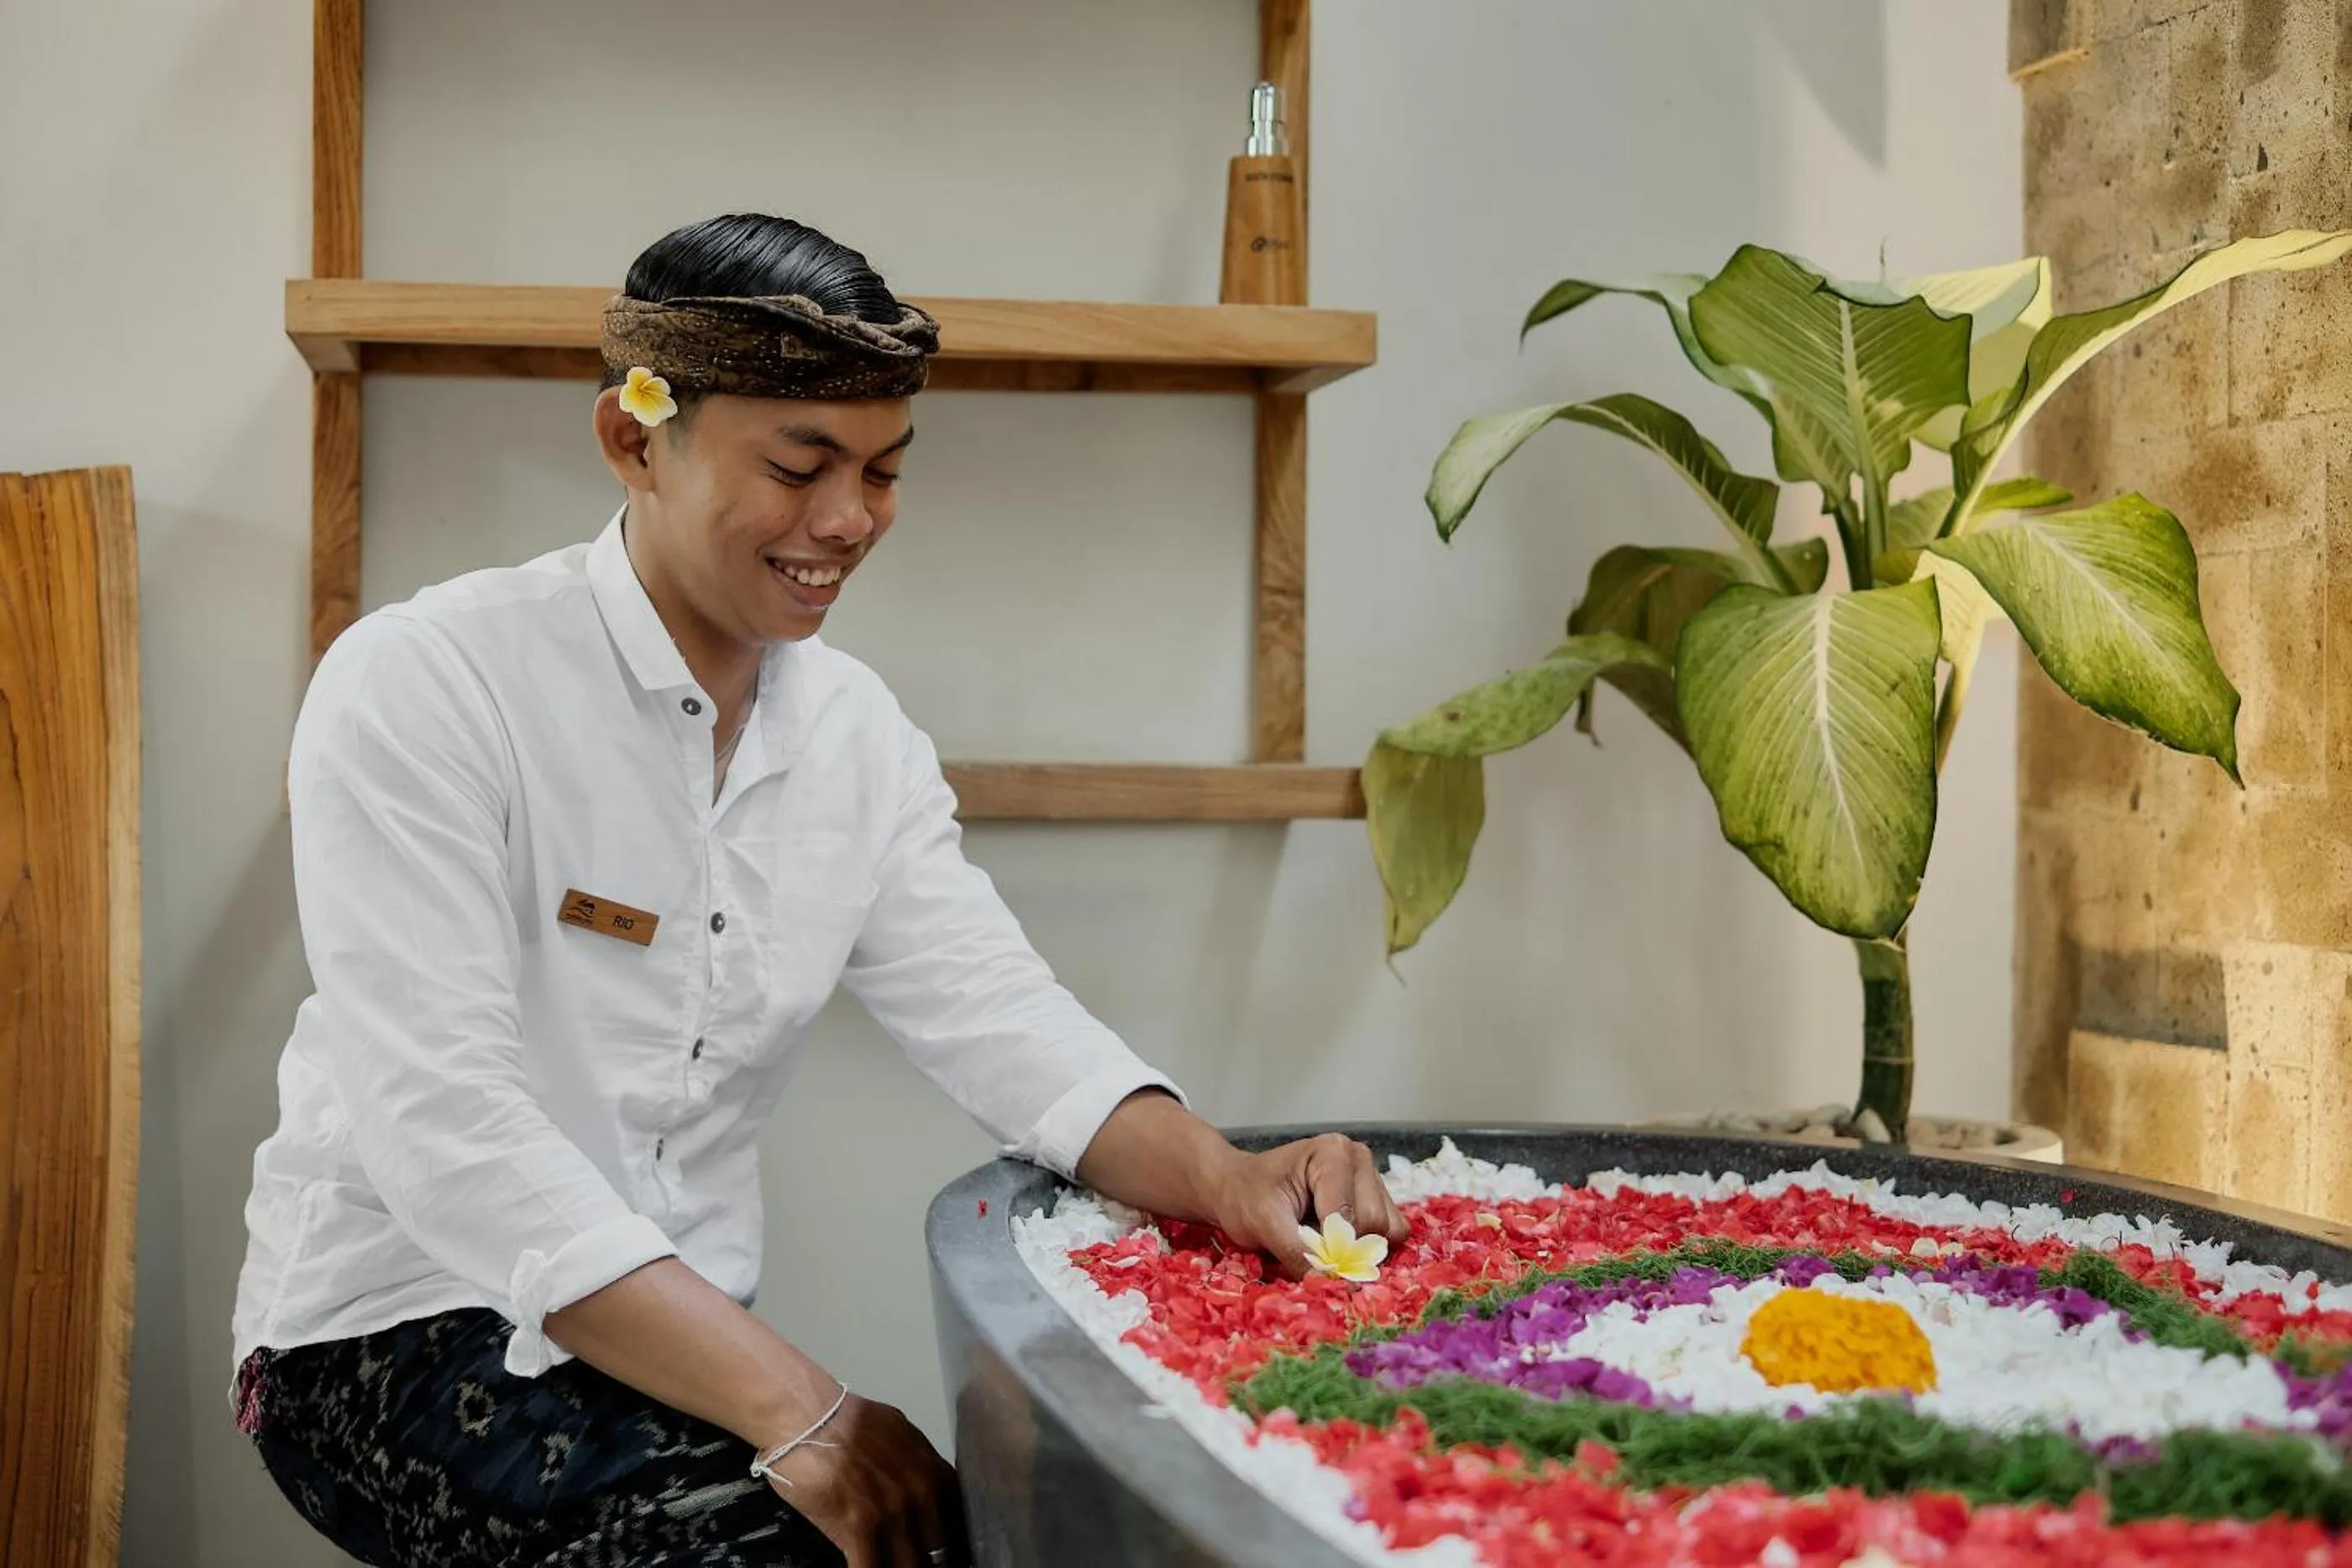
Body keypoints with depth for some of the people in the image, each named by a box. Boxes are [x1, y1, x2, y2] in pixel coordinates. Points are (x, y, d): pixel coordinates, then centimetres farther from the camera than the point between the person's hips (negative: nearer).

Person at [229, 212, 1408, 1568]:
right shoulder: (424, 687, -16)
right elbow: (444, 1127, -24)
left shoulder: (860, 734, 4)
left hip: (687, 1339, 6)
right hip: (405, 1329, -6)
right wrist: (796, 1408, -30)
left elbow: (993, 1012, -2)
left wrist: (1219, 1176, -24)